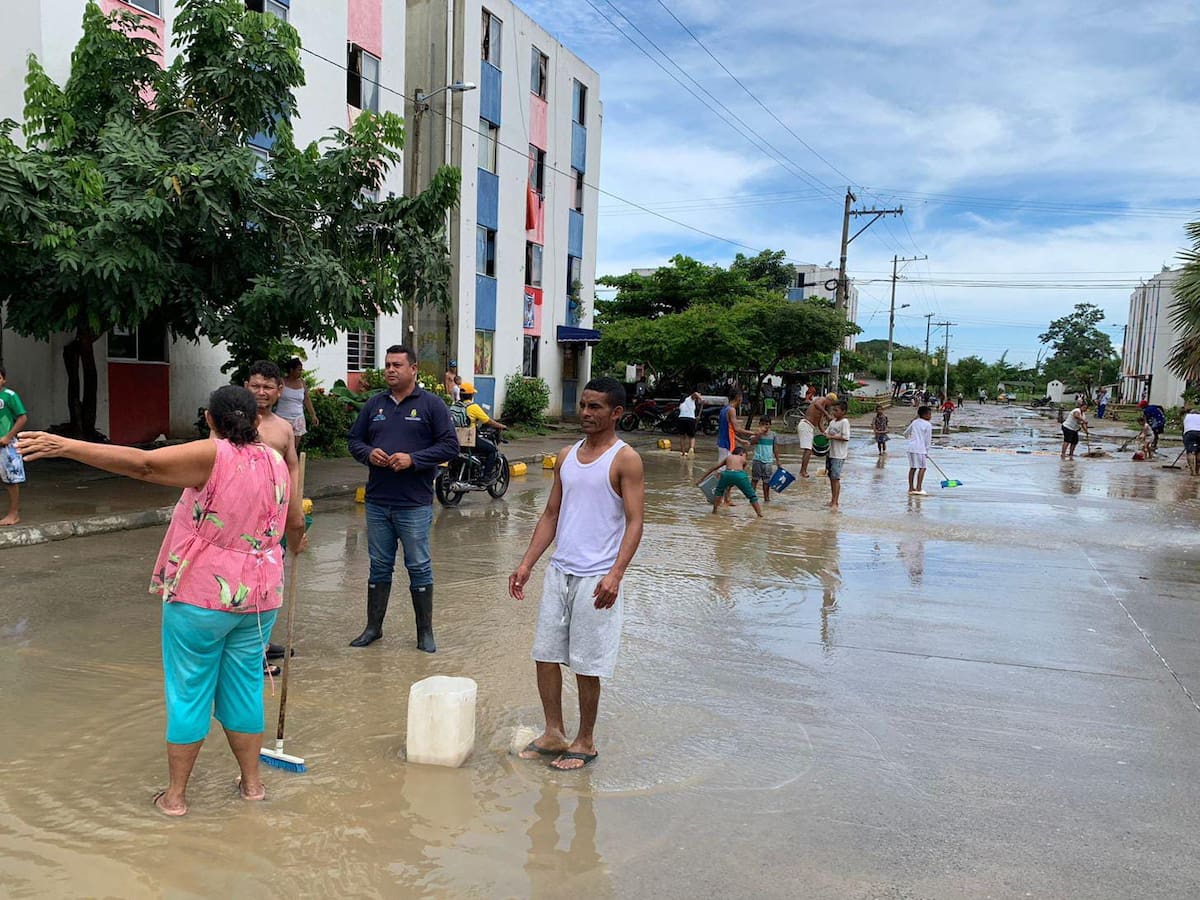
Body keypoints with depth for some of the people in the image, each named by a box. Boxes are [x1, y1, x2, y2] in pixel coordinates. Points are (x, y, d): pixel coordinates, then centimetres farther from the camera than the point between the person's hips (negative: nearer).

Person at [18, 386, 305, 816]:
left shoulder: (213, 456, -14)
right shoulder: (276, 462, 3)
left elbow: (143, 464, -28)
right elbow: (296, 523, 16)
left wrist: (65, 446, -28)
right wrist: (295, 543, 39)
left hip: (201, 595, -5)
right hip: (258, 597, 5)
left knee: (189, 690, 8)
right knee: (245, 687, 16)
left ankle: (176, 794, 20)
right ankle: (251, 783, 26)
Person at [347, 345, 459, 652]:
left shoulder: (431, 404, -3)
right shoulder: (374, 404, 10)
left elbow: (450, 446, -6)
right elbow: (355, 440, 16)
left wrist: (413, 459, -17)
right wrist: (368, 453, -7)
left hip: (415, 504, -4)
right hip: (377, 503, 4)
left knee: (419, 568, 4)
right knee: (379, 567, 14)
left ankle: (425, 632, 16)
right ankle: (373, 627, 26)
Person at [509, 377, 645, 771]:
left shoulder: (625, 459, -8)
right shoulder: (567, 456, 11)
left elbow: (634, 522, -13)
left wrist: (615, 574, -25)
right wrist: (526, 564, 9)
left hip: (597, 579, -6)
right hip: (559, 571, 6)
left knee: (586, 665, 3)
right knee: (545, 653, 11)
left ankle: (585, 742, 21)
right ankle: (553, 733, 27)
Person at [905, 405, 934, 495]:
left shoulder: (915, 422, 14)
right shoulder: (928, 425, -5)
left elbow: (906, 433, 22)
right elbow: (928, 439, -4)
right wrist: (927, 451, 6)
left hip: (911, 447, 7)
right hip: (920, 448, -7)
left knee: (912, 467, 12)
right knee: (922, 468, -2)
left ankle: (911, 488, 15)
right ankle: (918, 488, -8)